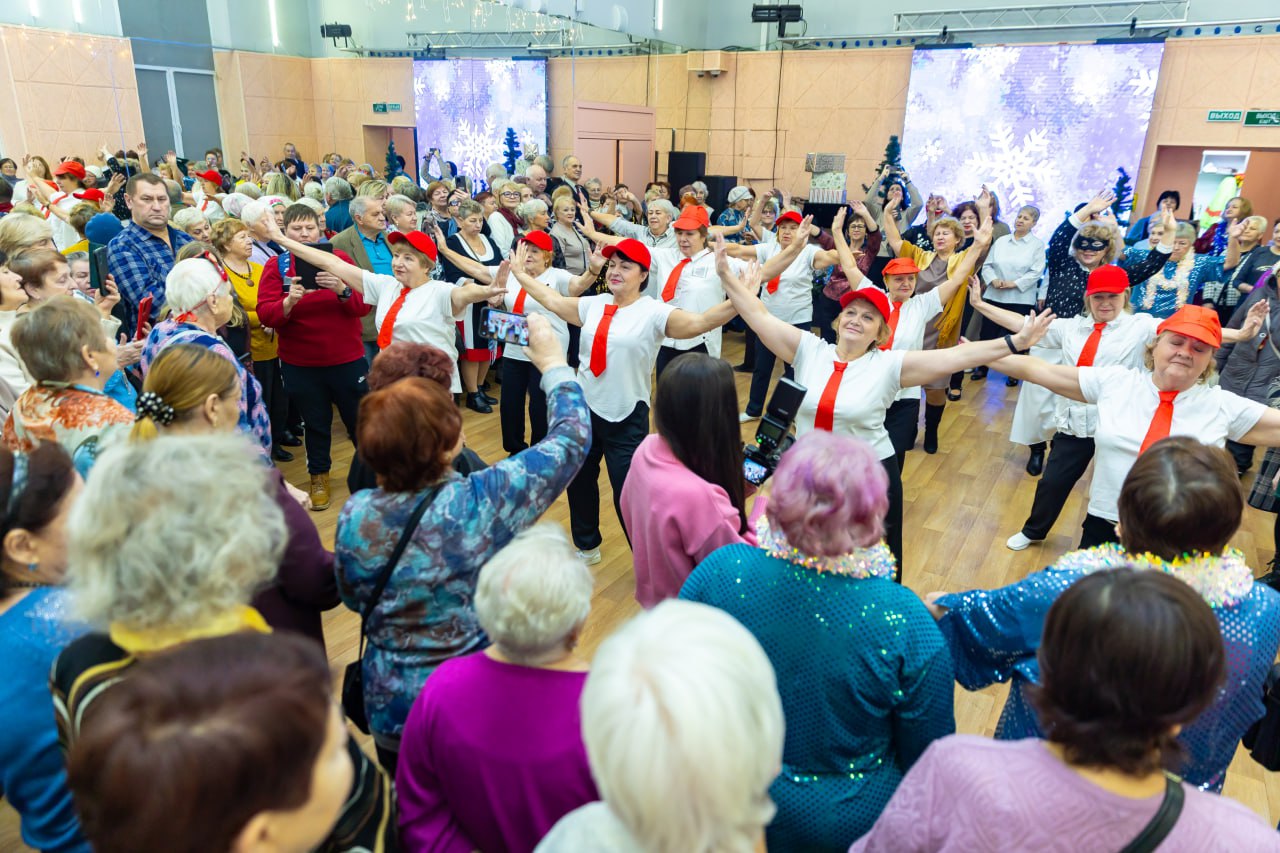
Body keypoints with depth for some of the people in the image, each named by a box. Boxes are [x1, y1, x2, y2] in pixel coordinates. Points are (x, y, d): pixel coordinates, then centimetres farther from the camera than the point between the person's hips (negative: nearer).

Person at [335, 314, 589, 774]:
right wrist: (555, 364, -3)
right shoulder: (482, 503, -28)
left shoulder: (354, 516, -17)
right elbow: (570, 441, -15)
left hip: (388, 713, 3)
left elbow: (353, 599, 3)